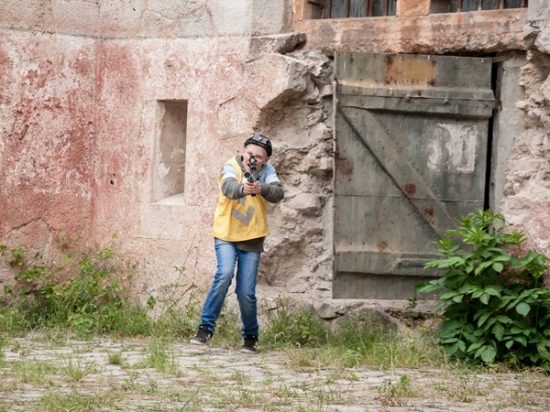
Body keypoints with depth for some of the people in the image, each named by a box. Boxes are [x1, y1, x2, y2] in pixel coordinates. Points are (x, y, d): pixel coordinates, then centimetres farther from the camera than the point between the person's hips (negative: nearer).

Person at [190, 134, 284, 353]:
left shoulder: (267, 171, -4)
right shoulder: (231, 166, -11)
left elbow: (278, 193, -20)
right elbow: (228, 187, -32)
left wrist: (262, 189, -42)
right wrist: (243, 189, -55)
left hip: (252, 239, 2)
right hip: (226, 235, -2)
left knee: (246, 292, 0)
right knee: (225, 274, -25)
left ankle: (251, 336, 21)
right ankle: (206, 327, -15)